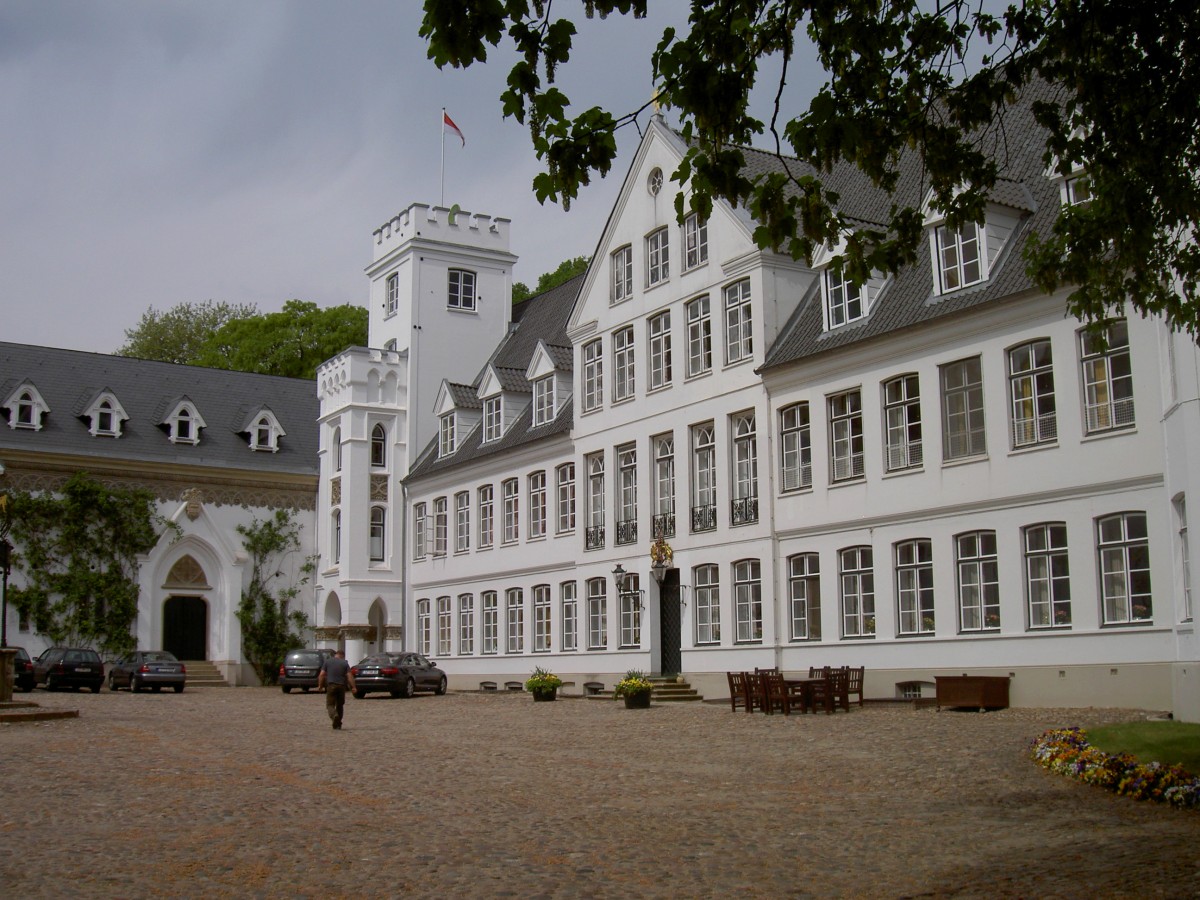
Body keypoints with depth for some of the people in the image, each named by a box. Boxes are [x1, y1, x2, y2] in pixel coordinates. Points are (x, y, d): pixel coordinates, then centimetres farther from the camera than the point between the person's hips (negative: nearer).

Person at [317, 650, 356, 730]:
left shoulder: (327, 662, 4)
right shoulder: (345, 663, 4)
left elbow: (322, 675, 0)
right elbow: (349, 676, -4)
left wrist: (320, 685, 8)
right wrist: (353, 687, -1)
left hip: (331, 685, -1)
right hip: (341, 686, 1)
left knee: (330, 705, 0)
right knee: (340, 705, 15)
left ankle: (335, 716, -30)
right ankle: (338, 725, 18)